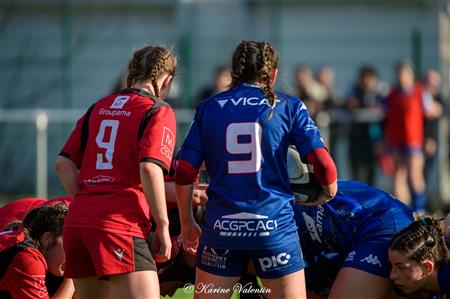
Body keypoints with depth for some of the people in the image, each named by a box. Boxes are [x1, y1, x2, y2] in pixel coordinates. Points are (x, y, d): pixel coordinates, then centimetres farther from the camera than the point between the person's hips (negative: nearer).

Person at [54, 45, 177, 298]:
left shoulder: (98, 108, 19)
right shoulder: (158, 112, -1)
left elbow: (64, 164, 16)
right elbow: (150, 168, -15)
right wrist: (163, 225, -8)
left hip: (78, 221, 7)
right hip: (120, 226, -7)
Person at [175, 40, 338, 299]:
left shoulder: (208, 108, 8)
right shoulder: (288, 107, 3)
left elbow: (185, 173, 3)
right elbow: (322, 162, -6)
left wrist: (187, 223, 14)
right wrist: (329, 192, 14)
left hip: (221, 226, 2)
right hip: (274, 224, -2)